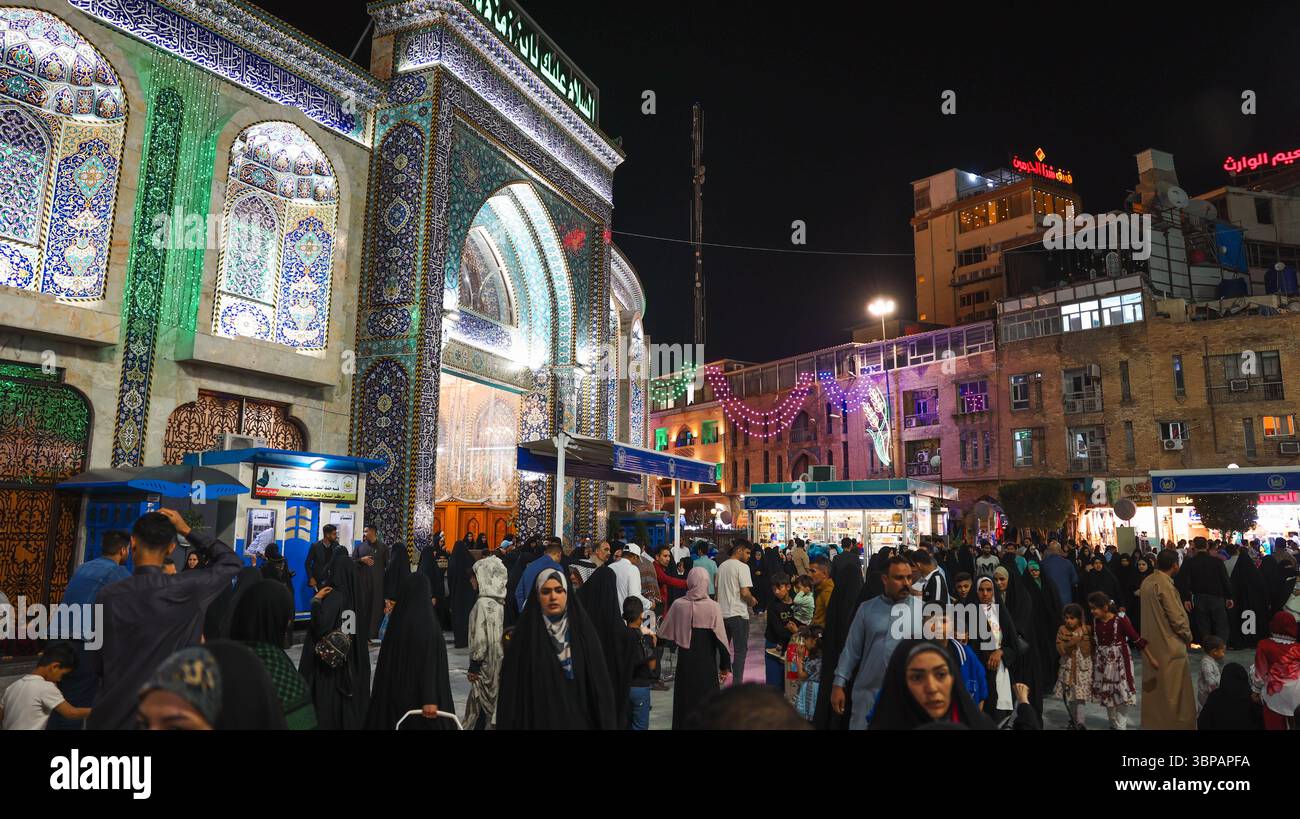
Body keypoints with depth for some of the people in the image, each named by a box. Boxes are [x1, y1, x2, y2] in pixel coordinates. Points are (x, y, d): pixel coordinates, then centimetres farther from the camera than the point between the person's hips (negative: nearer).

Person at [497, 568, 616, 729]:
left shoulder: (582, 631, -1)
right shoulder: (524, 636, -3)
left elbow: (600, 684, -2)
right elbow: (512, 690, -4)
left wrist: (605, 724, -7)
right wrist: (510, 724, -10)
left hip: (579, 720, 1)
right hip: (537, 721, -1)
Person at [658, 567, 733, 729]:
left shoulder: (678, 605, -8)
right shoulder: (713, 607, -14)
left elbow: (665, 635, -2)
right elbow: (721, 639, -12)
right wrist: (726, 666, -2)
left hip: (684, 662, 2)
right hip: (706, 663, -2)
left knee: (684, 700, 16)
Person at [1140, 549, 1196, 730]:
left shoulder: (1147, 582, 4)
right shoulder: (1166, 585, -19)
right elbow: (1176, 617, -16)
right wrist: (1188, 635, 0)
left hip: (1151, 640, 8)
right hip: (1169, 643, -8)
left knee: (1154, 682, 17)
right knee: (1173, 684, 4)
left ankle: (1152, 719, 26)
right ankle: (1177, 721, 14)